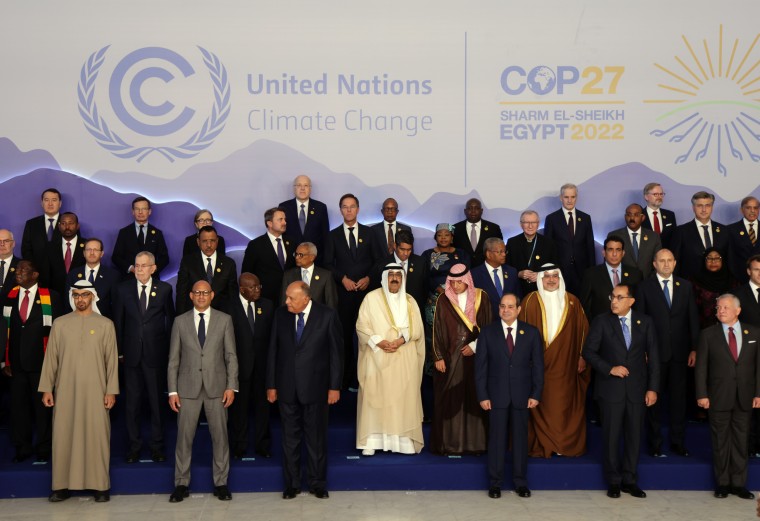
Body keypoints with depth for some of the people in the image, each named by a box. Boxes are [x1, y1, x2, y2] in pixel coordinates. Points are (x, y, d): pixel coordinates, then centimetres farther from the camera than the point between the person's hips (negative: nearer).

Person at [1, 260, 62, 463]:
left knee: (42, 405, 7)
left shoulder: (51, 297, -3)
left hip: (41, 362, -3)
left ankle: (43, 448, 21)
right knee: (18, 405, 7)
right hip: (16, 362, 3)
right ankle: (22, 447, 21)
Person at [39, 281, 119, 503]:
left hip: (95, 390, -1)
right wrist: (46, 388, 3)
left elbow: (111, 360, 2)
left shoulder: (105, 324, 5)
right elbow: (51, 358, 8)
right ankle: (63, 485, 9)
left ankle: (100, 485, 5)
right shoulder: (60, 324, 8)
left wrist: (111, 390, -3)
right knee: (63, 435, 1)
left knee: (97, 436, -2)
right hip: (65, 390, 2)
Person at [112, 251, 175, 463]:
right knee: (132, 401, 6)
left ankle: (157, 445, 17)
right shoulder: (123, 289, 4)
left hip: (155, 353, -1)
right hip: (131, 354, 1)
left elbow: (171, 320, 6)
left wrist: (169, 349, 4)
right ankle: (134, 444, 18)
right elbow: (118, 322, 7)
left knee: (157, 400, 6)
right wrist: (119, 351, 3)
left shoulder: (164, 289, 1)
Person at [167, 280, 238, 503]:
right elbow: (173, 359, 6)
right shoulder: (180, 321, 6)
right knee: (184, 437, 2)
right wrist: (172, 391, 0)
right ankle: (181, 484, 13)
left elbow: (231, 356, 3)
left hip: (216, 387, 0)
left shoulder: (224, 320, 5)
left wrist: (231, 386, -5)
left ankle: (221, 483, 14)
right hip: (188, 388, 0)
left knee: (220, 436, 3)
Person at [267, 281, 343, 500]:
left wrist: (334, 386, -5)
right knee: (290, 437, 10)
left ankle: (318, 484, 23)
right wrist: (271, 384, 4)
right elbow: (273, 350, 4)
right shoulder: (280, 314, 0)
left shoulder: (327, 316, -8)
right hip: (287, 387, 2)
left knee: (316, 437, 8)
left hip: (315, 386, -2)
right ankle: (292, 484, 23)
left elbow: (336, 352, -4)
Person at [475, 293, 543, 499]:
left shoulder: (531, 333, 4)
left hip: (522, 395, 1)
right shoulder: (488, 332, 2)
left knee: (520, 438, 7)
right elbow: (481, 365, 1)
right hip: (496, 395, -1)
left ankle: (520, 482, 18)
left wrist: (536, 394, -3)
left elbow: (537, 365, 4)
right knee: (496, 438, 3)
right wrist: (482, 395, -6)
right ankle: (495, 483, 13)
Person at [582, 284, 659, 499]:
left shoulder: (645, 322, 3)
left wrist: (653, 387, -1)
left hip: (637, 388, 2)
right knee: (611, 435, 4)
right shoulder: (602, 321, -2)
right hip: (610, 388, -2)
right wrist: (610, 368, -14)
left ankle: (629, 480, 20)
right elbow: (589, 351, -2)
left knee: (634, 435, 7)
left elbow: (653, 356, 4)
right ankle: (613, 481, 16)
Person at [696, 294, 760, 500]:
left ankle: (738, 484, 17)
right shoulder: (708, 334, -1)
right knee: (720, 442, 6)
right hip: (718, 397, -1)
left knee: (741, 441, 7)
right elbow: (701, 367, -2)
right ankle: (722, 483, 17)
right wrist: (702, 394, -8)